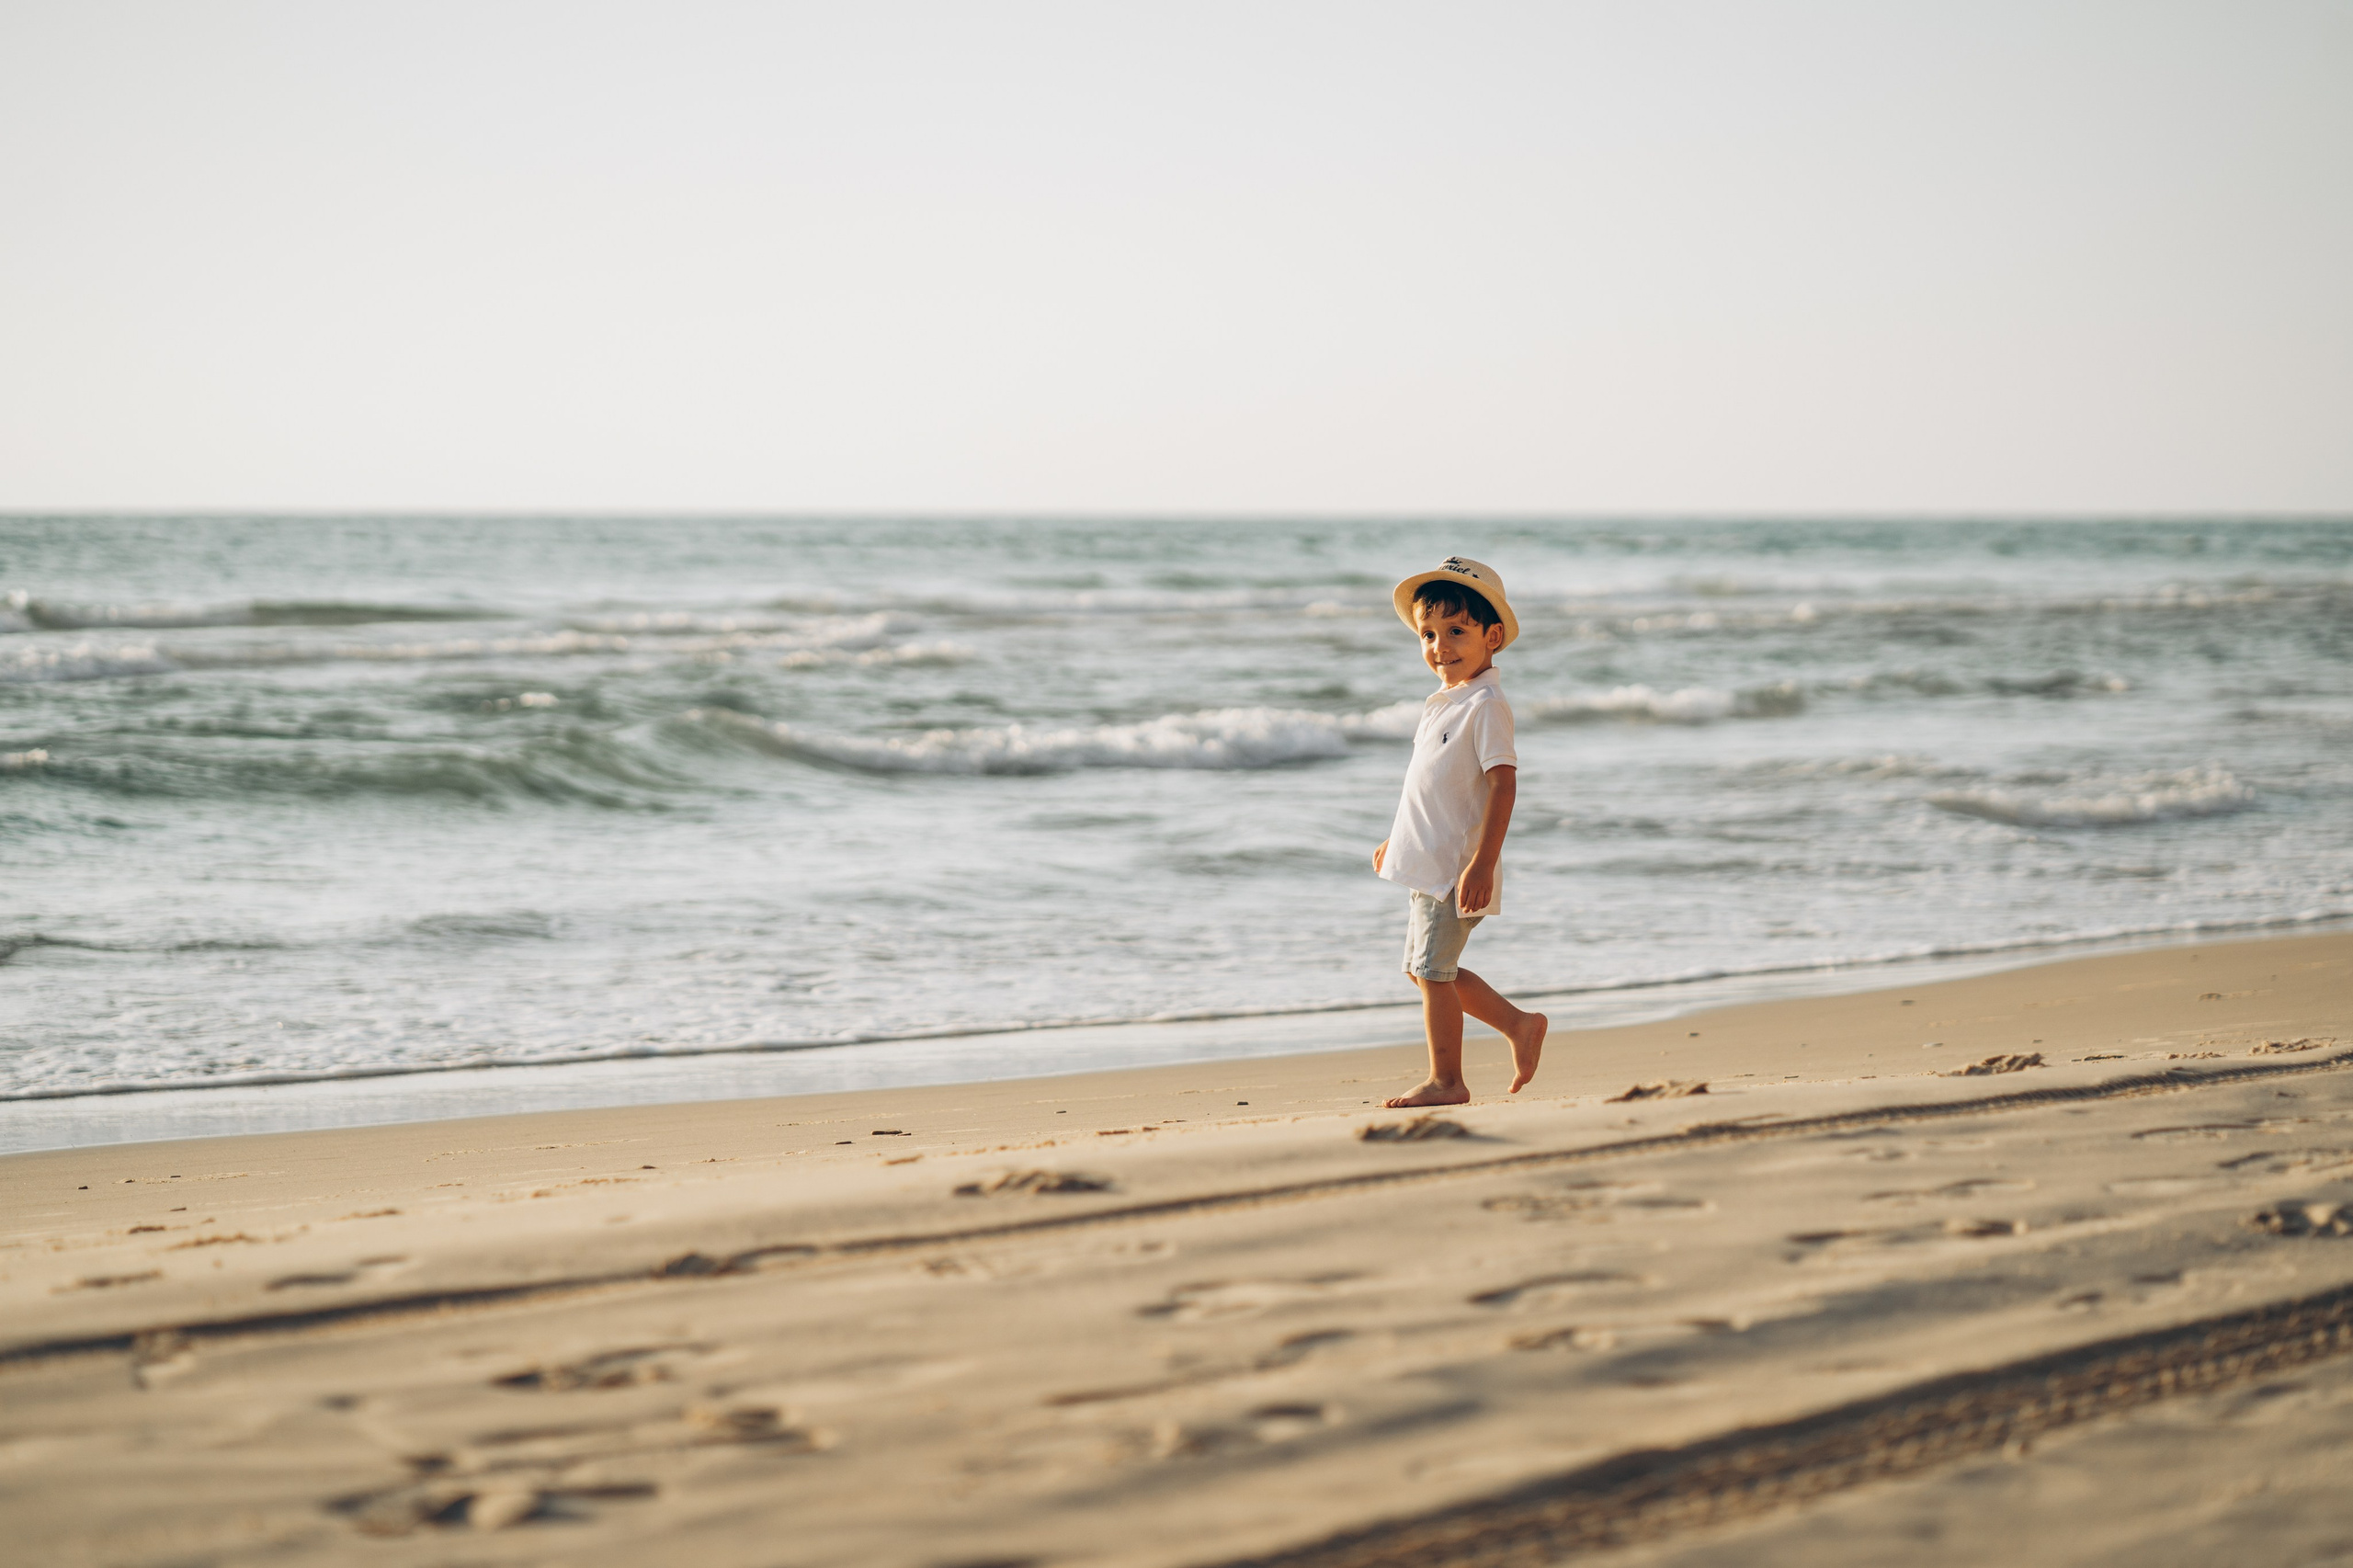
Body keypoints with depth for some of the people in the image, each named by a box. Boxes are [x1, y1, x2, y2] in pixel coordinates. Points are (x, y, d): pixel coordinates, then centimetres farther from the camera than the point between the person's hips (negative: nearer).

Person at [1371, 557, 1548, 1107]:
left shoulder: (1485, 705, -15)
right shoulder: (1444, 702, 13)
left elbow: (1502, 784, -22)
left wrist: (1482, 863, -27)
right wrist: (1397, 839, 30)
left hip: (1458, 868, -10)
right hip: (1430, 864, 10)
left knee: (1433, 968, -5)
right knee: (1426, 969, 14)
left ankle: (1446, 1080, 5)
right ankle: (1519, 1025, 24)